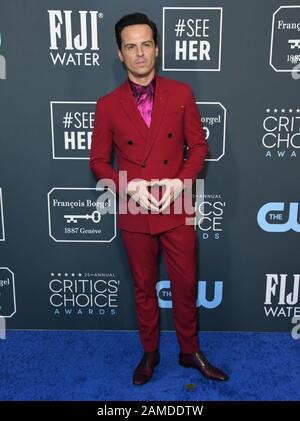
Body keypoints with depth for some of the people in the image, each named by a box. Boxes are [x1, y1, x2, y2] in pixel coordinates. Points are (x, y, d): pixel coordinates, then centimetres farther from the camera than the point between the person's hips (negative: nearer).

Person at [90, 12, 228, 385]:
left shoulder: (181, 94, -1)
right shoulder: (108, 105, -2)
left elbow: (198, 145, 2)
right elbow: (98, 161, 1)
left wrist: (181, 181, -14)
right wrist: (129, 186, -16)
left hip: (177, 210, 0)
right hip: (134, 214, 0)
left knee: (185, 286, 12)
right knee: (144, 288, 15)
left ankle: (190, 352, 36)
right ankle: (149, 353, 37)